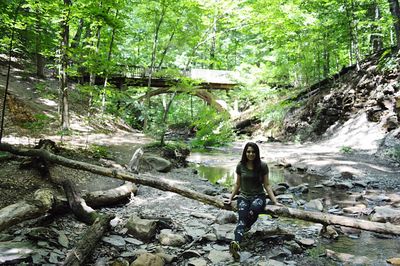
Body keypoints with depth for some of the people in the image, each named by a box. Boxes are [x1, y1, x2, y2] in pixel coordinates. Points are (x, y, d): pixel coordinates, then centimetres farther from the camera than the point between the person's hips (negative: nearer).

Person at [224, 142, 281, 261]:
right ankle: (237, 244, -52)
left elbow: (266, 185, 4)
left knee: (253, 210, -38)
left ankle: (239, 238, -26)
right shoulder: (240, 166, 4)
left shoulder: (262, 166, 0)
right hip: (243, 196, 1)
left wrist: (275, 201, -1)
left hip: (258, 196, -1)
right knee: (242, 218, -30)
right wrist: (231, 198, 15)